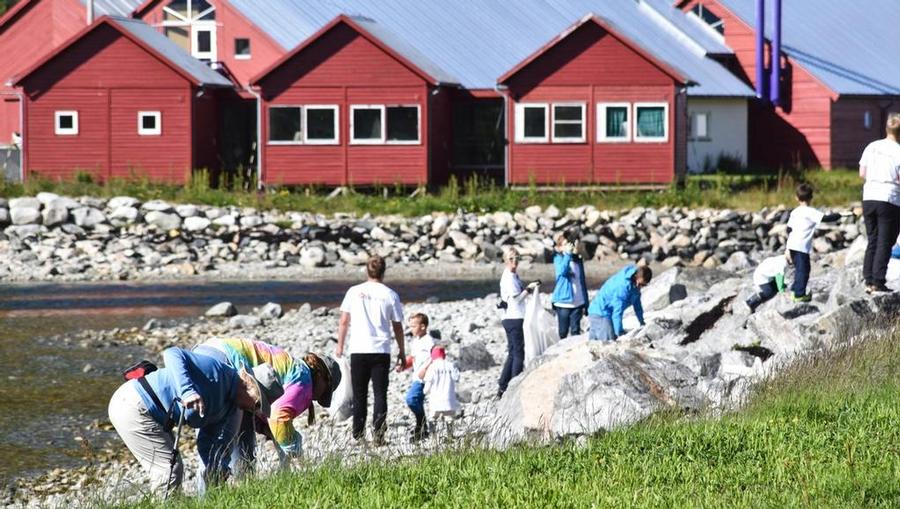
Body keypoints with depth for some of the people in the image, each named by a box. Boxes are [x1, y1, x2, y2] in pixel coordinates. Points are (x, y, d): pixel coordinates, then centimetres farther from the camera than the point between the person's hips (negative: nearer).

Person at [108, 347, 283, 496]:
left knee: (172, 469, 16)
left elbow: (207, 444, 6)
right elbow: (173, 354, -29)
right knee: (169, 470, -9)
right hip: (133, 405, -10)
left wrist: (218, 478, -13)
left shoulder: (230, 409, 8)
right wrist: (187, 391, -44)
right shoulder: (218, 372, -20)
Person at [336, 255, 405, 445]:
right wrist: (401, 353, 13)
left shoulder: (354, 292, 1)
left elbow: (344, 321, 5)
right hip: (381, 351, -1)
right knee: (380, 394, 2)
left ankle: (358, 436, 10)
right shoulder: (390, 295, 0)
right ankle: (379, 434, -12)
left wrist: (340, 345, 17)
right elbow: (397, 327, 4)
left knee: (359, 395, 10)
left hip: (358, 351, 1)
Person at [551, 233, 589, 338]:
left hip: (577, 302, 4)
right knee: (563, 332, 1)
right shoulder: (559, 258, -1)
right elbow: (562, 271, -24)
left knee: (576, 331, 2)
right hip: (563, 302, -3)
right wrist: (568, 254, -29)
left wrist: (585, 303, 12)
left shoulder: (578, 260, 10)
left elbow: (583, 281, 14)